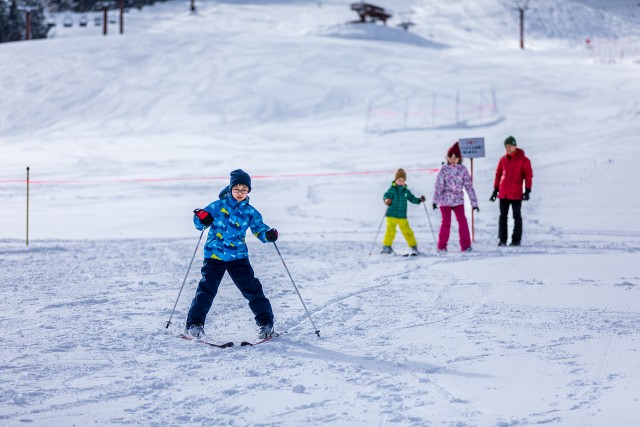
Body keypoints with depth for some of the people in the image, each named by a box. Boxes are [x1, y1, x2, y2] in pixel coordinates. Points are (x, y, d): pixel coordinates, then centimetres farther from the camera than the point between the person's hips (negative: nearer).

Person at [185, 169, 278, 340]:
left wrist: (269, 234, -11)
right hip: (214, 254, -1)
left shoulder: (250, 212, 7)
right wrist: (201, 218, -20)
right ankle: (194, 324, 1)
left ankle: (266, 323, 9)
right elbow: (200, 223, 5)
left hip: (238, 256, 1)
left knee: (252, 288, -2)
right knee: (207, 289, -8)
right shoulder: (218, 206, 1)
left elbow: (259, 229, 12)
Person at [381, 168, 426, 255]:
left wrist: (419, 200, 1)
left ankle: (413, 246, 13)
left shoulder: (406, 191, 9)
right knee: (391, 230, -8)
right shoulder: (392, 189, -4)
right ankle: (386, 246, 8)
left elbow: (412, 198, 17)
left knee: (407, 231, 2)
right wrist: (386, 200, -37)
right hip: (391, 215, -3)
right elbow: (386, 196, -16)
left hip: (402, 216, 3)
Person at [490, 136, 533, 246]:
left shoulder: (523, 160, -2)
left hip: (516, 193, -4)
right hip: (503, 193, 4)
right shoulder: (503, 160, 9)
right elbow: (498, 174, 15)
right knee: (503, 216, 5)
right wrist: (495, 190, 12)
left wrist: (527, 190, -9)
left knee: (517, 216, 2)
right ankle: (502, 239, 9)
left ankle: (516, 240, 6)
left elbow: (528, 175, -2)